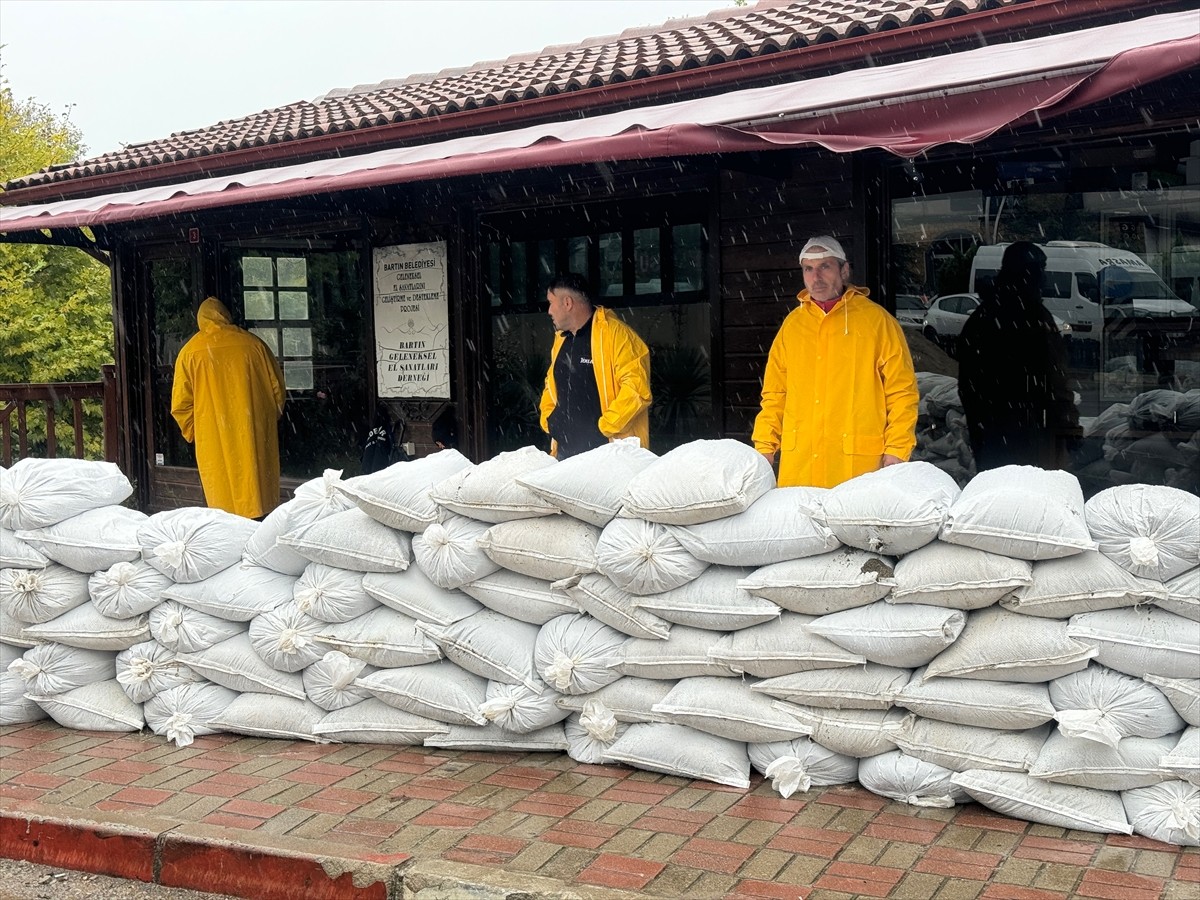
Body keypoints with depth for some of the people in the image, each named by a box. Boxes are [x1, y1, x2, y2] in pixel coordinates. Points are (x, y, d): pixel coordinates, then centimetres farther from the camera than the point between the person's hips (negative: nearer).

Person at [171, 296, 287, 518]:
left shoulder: (190, 352, 0)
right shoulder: (253, 344, 2)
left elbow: (181, 404, -1)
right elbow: (277, 387, 7)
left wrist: (192, 433, 14)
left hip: (215, 441, -1)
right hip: (255, 437, 1)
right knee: (260, 498, 9)